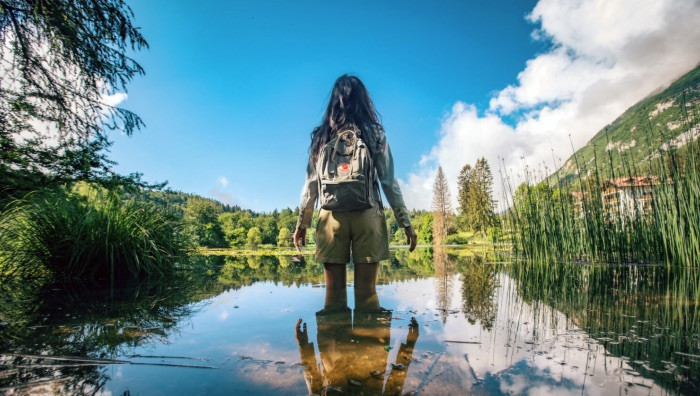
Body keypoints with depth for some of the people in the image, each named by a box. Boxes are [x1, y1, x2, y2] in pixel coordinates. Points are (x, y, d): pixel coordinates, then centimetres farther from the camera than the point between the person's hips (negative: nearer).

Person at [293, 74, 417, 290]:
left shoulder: (322, 136, 9)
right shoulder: (374, 133, 5)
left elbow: (311, 184, 6)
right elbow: (388, 181, 1)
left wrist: (302, 223, 13)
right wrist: (406, 222, 5)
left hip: (332, 215, 1)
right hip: (367, 214, -1)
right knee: (365, 291, 3)